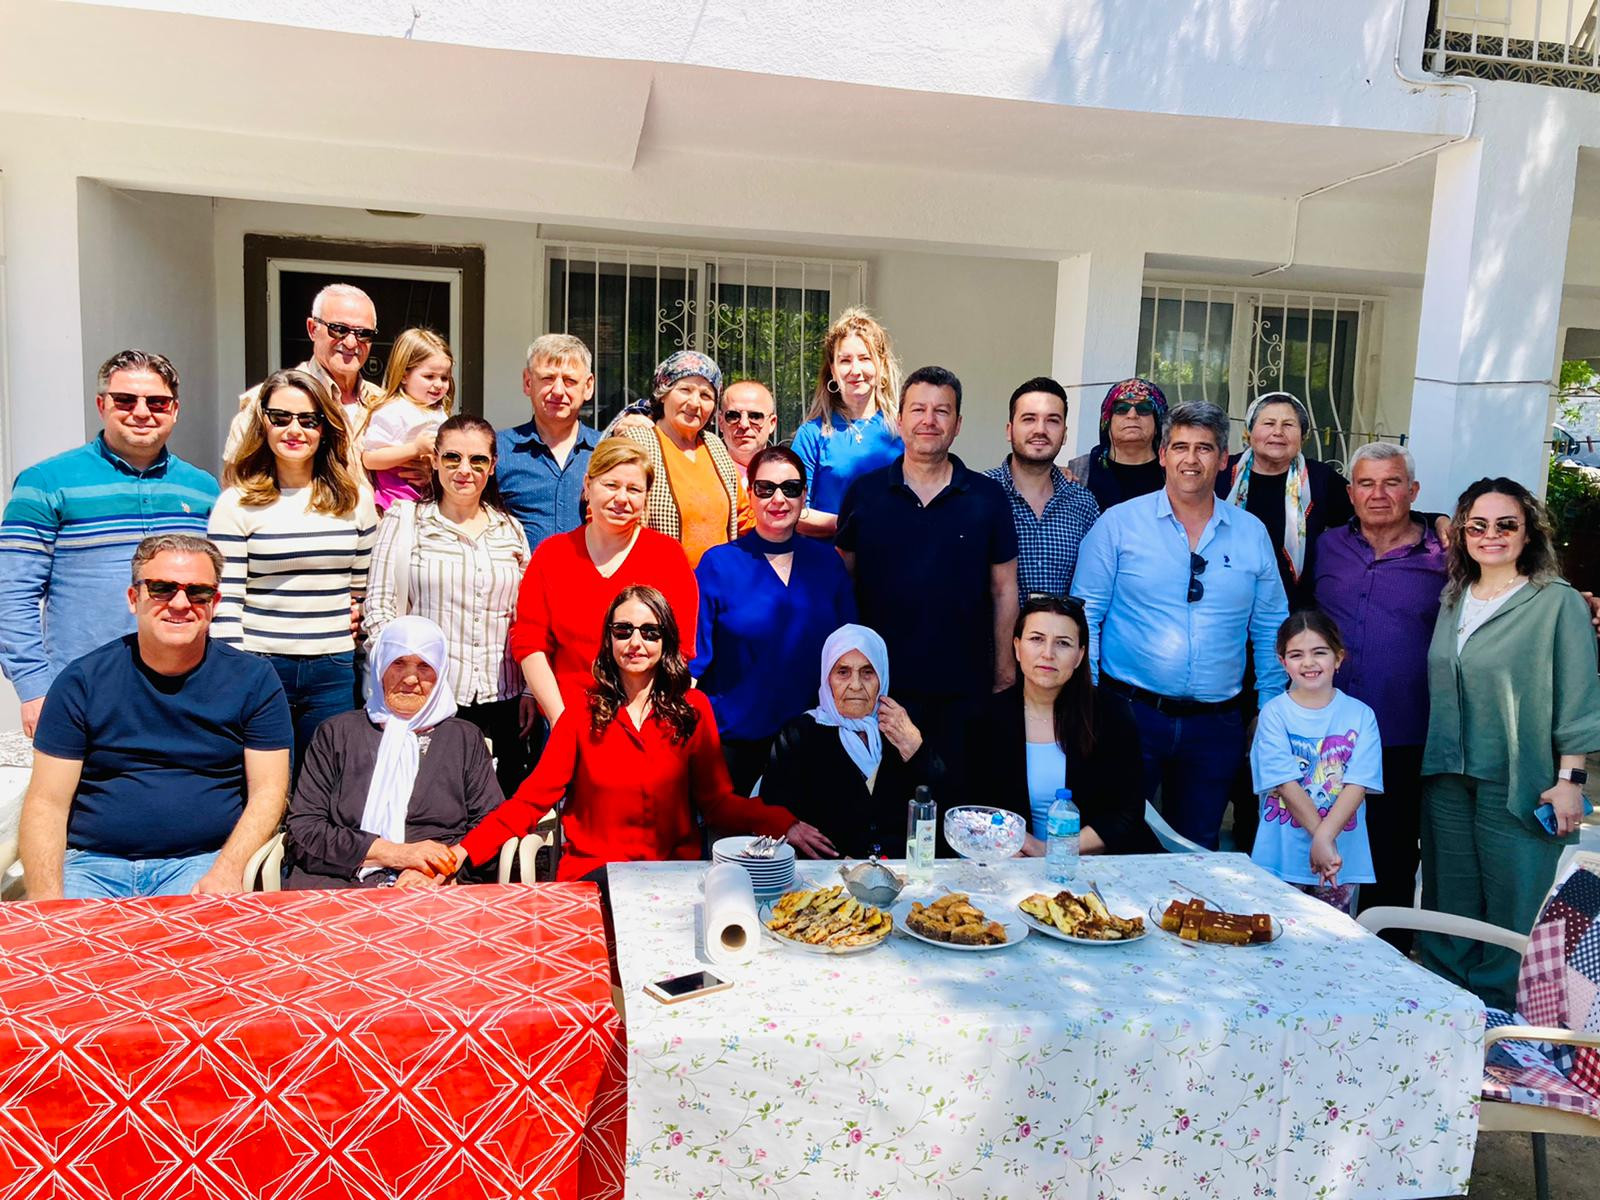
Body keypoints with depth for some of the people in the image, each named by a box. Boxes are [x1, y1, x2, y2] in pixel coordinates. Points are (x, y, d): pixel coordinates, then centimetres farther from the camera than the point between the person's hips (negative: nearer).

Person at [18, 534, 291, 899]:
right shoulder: (82, 681, 4)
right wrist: (46, 898, -11)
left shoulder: (253, 680, 3)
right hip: (93, 864, 2)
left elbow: (268, 791, 1)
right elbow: (47, 801, 3)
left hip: (204, 860, -2)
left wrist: (227, 871, -15)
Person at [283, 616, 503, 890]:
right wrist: (394, 853, -6)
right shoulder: (337, 733, 16)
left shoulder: (465, 739, 18)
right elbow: (301, 826, 6)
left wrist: (439, 869, -11)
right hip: (337, 883, 1)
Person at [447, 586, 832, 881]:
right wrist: (466, 849, -13)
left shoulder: (693, 709, 7)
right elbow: (532, 798, 2)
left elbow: (717, 800, 3)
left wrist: (782, 823, -15)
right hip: (593, 869, -1)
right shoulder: (583, 713, 6)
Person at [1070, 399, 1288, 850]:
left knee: (1197, 854, 14)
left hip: (1216, 725, 3)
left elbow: (1270, 627, 12)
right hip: (1130, 712, -3)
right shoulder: (1118, 522, -2)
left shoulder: (1251, 533, 7)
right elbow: (1085, 615, -3)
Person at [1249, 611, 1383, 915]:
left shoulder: (1360, 715, 1)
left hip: (1344, 860, 1)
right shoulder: (1274, 713, -3)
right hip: (1281, 857, -1)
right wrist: (1321, 840, -18)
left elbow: (1359, 784, -8)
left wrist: (1325, 835, -21)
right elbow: (1285, 784, -10)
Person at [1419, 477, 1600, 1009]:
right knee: (1451, 904, 14)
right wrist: (1434, 763, 14)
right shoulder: (1453, 601, 10)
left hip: (1519, 787, -5)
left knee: (1512, 910, 3)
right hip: (1447, 781, 5)